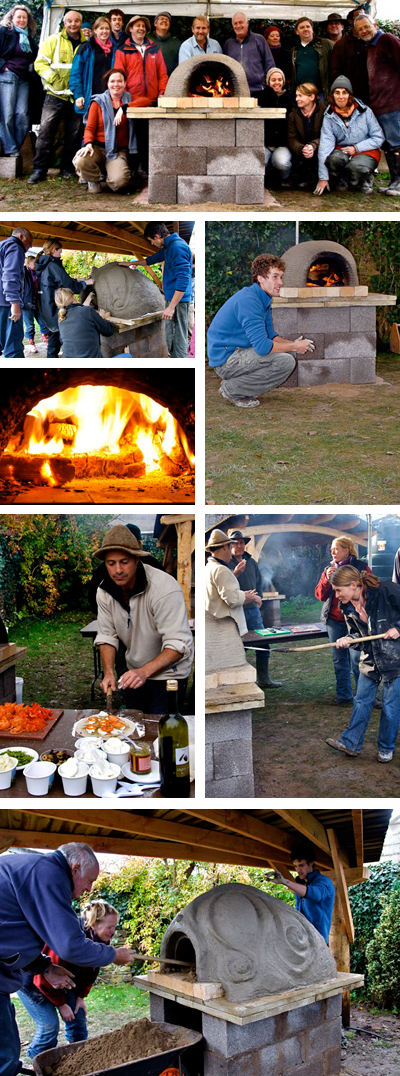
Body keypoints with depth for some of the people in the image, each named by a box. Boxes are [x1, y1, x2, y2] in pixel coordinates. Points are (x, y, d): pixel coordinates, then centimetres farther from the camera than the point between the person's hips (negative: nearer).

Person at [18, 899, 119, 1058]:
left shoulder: (101, 940, -15)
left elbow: (91, 971, 4)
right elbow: (45, 979, -29)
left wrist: (81, 996, -3)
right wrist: (61, 1004, -18)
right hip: (33, 981, -8)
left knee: (78, 1018, 2)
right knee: (49, 1024, -15)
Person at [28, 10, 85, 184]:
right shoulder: (53, 40, 4)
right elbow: (40, 63, 0)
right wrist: (55, 80, -15)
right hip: (56, 95, -2)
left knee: (73, 134, 6)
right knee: (46, 130, -8)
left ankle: (67, 168, 19)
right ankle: (39, 169, -4)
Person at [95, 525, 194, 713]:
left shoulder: (165, 588, -28)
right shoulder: (105, 591, -9)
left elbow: (178, 645, -31)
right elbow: (107, 637, -2)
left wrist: (144, 671, -43)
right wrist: (109, 673, -20)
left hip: (168, 673, -6)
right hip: (135, 672, 6)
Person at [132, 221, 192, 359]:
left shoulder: (178, 247, -18)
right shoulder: (168, 247, 15)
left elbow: (183, 279, -24)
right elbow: (153, 259, 36)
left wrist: (171, 307, -24)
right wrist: (134, 263, 47)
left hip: (178, 301, -11)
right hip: (172, 298, 11)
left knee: (178, 340, -9)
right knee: (171, 338, 14)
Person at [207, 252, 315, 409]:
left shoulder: (263, 299, 11)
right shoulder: (248, 300, -22)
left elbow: (270, 335, 18)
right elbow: (262, 346, -28)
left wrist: (293, 343, -1)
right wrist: (294, 347, -14)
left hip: (236, 352, 10)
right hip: (226, 359, -10)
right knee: (286, 362, -21)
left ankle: (232, 381, 13)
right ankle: (232, 389, -8)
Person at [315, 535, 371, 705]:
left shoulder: (360, 567, 0)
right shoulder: (329, 569, 13)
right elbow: (320, 595, 7)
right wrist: (327, 578, -8)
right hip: (334, 620, 5)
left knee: (357, 659, -7)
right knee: (339, 660, 8)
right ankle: (344, 695, 16)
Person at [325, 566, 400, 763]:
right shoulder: (347, 608, 0)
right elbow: (358, 633, 8)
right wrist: (348, 639, -12)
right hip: (370, 658, 6)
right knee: (362, 700, 8)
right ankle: (351, 743, 17)